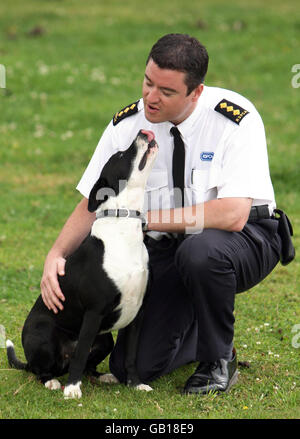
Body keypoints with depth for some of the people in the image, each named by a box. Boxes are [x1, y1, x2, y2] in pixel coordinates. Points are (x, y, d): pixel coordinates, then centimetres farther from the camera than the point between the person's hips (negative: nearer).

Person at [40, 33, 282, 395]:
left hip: (243, 240, -4)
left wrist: (145, 218, -27)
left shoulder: (236, 119, -22)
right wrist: (56, 254, -20)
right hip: (166, 248, 4)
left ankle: (218, 359, -12)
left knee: (199, 251, -40)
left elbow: (233, 215, -31)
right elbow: (93, 205, -1)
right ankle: (200, 329, 24)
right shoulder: (127, 124, -8)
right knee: (133, 368, -9)